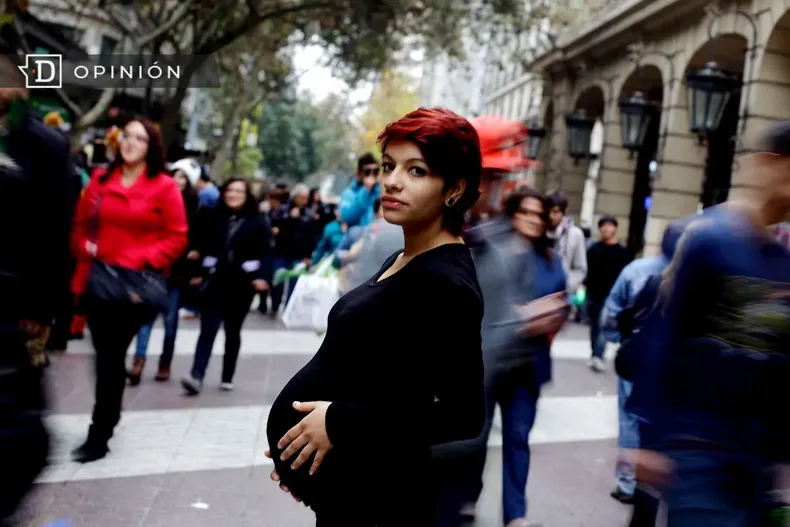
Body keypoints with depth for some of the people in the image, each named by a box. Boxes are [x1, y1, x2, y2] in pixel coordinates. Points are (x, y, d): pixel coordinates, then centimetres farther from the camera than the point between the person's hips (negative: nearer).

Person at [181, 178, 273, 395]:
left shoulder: (257, 222, 3)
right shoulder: (211, 217, 6)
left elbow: (265, 252, -2)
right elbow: (200, 246, 5)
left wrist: (262, 277, -14)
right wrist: (197, 273, -2)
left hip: (242, 283, 0)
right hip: (215, 280, 0)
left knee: (233, 331, 10)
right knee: (208, 329, -9)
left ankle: (227, 377, 19)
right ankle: (196, 376, -16)